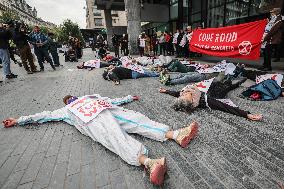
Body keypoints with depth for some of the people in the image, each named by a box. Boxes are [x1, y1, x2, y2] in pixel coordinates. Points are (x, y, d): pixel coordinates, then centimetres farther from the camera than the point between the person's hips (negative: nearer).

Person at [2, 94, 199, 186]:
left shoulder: (92, 96, 41)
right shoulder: (66, 110, 36)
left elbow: (114, 100, 39)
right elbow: (45, 115, 35)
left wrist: (129, 97, 39)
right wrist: (19, 120, 36)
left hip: (112, 111, 4)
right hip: (94, 121, -3)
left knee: (139, 119, -19)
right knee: (118, 139, -32)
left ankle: (176, 134, -30)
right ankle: (149, 162, -54)